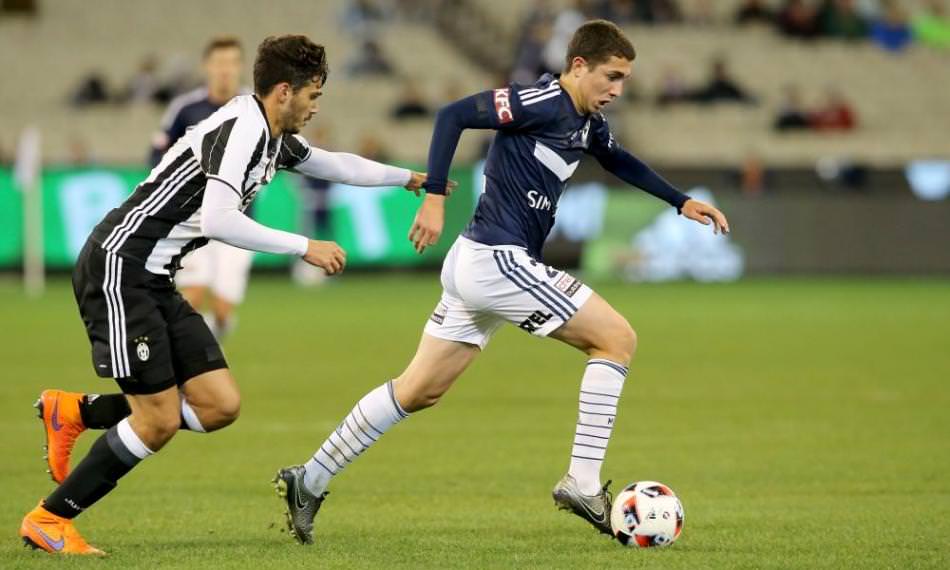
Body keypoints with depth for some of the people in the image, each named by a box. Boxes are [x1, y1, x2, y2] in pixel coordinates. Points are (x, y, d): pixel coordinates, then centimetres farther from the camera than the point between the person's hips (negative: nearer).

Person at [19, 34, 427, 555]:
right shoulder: (240, 129, -17)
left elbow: (335, 165, 32)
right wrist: (304, 248, -20)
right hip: (118, 271, -9)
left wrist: (409, 177, 37)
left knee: (220, 405, 2)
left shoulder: (273, 138, 13)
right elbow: (218, 221, -27)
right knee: (159, 420, -9)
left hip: (155, 281, 9)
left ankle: (75, 412, 16)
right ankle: (47, 520, 4)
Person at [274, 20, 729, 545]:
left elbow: (620, 162, 34)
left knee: (417, 392, 14)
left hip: (478, 265, 10)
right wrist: (434, 197, -24)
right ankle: (582, 484, -6)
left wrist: (681, 202, 29)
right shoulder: (542, 103, -15)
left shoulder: (587, 124, 13)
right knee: (617, 338, -5)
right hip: (498, 261, -10)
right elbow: (453, 115, -19)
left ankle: (308, 481, 18)